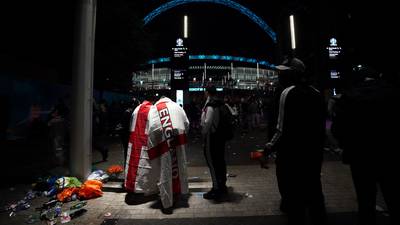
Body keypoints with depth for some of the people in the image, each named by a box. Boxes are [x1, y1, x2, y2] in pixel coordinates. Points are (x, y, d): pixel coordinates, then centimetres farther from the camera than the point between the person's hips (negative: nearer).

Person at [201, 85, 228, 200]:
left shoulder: (210, 106, -16)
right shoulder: (222, 104, 8)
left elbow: (207, 122, -23)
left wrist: (203, 132, -7)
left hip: (211, 137, -9)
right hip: (221, 135, 9)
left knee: (212, 162, 2)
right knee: (220, 161, 17)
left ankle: (217, 189, 11)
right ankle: (222, 185, 32)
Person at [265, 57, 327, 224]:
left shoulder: (289, 92, -15)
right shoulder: (316, 93, 8)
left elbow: (284, 129, -22)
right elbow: (322, 125, 13)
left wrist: (271, 147, -11)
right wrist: (317, 145, 23)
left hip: (292, 151, -7)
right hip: (314, 151, 8)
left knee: (293, 193, 7)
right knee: (313, 190, 21)